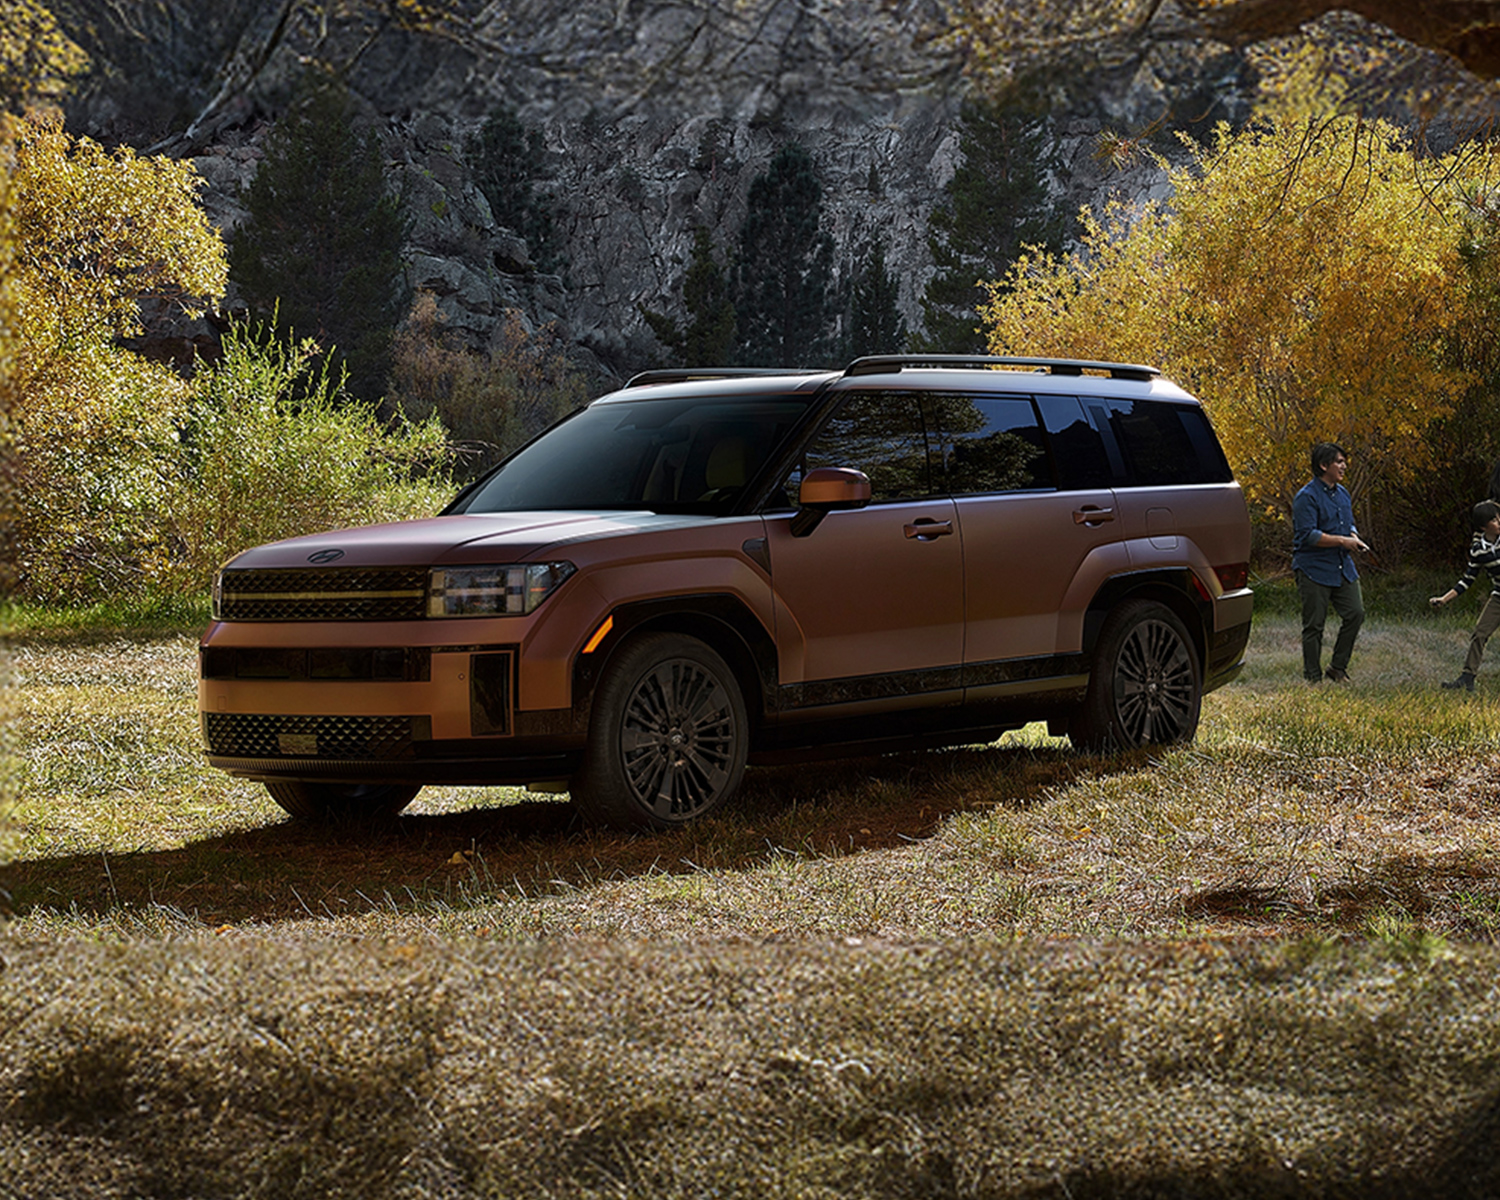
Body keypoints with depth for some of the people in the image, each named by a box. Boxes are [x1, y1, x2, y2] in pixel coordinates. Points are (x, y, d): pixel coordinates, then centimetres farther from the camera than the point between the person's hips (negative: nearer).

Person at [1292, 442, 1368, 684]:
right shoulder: (1306, 497, -13)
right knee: (1314, 625, -2)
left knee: (1355, 613, 0)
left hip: (1343, 568, 7)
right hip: (1315, 570, -7)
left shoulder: (1342, 493, 13)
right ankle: (1313, 677, 8)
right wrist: (1342, 541, -19)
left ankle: (1338, 667, 15)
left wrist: (1354, 538, 4)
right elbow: (1308, 535, -20)